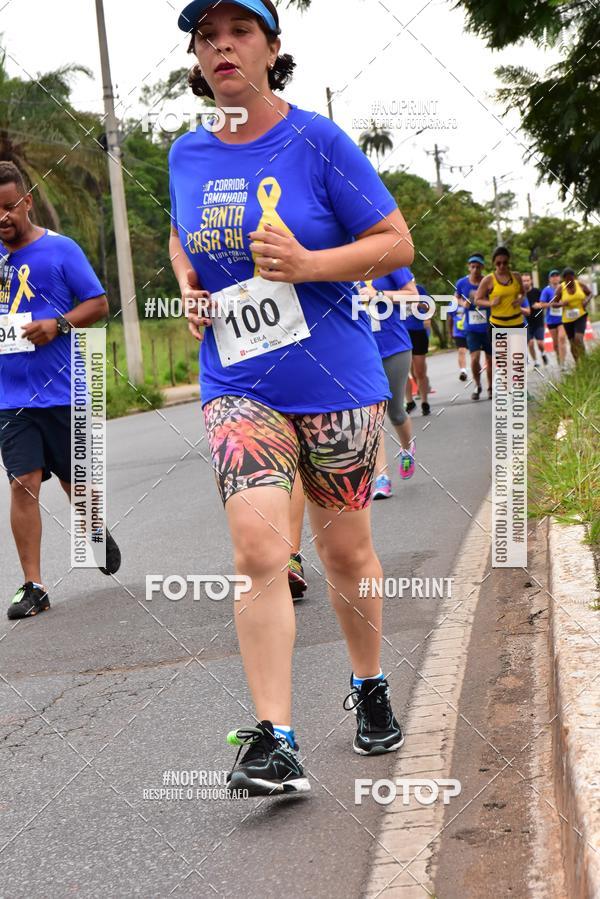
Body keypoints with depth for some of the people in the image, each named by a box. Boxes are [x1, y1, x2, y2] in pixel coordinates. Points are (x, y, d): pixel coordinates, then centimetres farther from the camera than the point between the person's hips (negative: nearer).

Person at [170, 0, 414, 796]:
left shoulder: (318, 142, -6)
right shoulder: (187, 156, 6)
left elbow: (397, 244, -5)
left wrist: (308, 264, -20)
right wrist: (188, 287, 4)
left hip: (336, 381, -1)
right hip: (238, 387, 2)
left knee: (344, 549, 12)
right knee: (258, 551, -16)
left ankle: (370, 688, 36)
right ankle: (274, 742, -13)